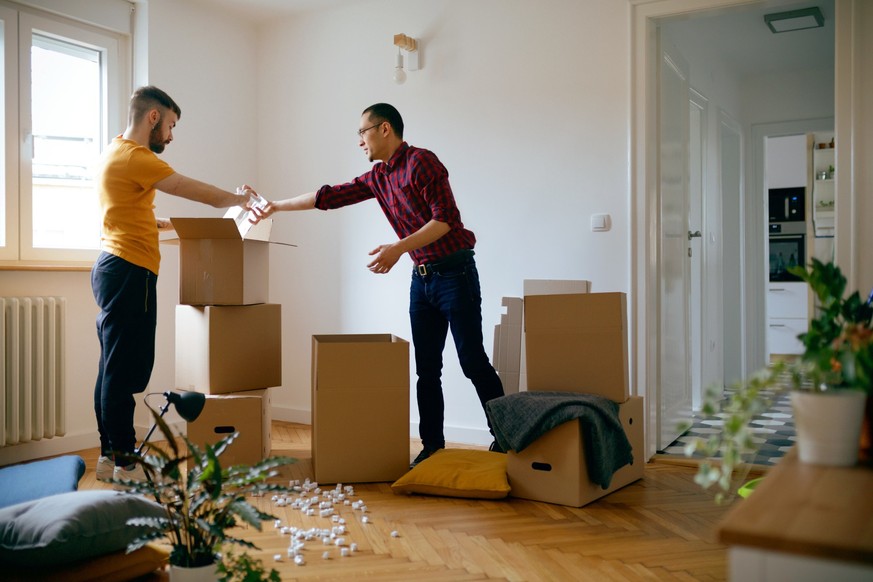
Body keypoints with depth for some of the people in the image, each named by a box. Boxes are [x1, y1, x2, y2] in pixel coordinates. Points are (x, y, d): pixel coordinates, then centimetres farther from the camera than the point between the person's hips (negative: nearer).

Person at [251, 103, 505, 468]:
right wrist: (275, 207, 17)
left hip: (454, 273, -8)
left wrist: (399, 248, -25)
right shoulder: (377, 178, 13)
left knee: (473, 362, -4)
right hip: (421, 278, 8)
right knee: (426, 369, 6)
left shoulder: (421, 162, -11)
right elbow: (329, 196, 17)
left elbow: (446, 218, -17)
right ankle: (432, 446, 13)